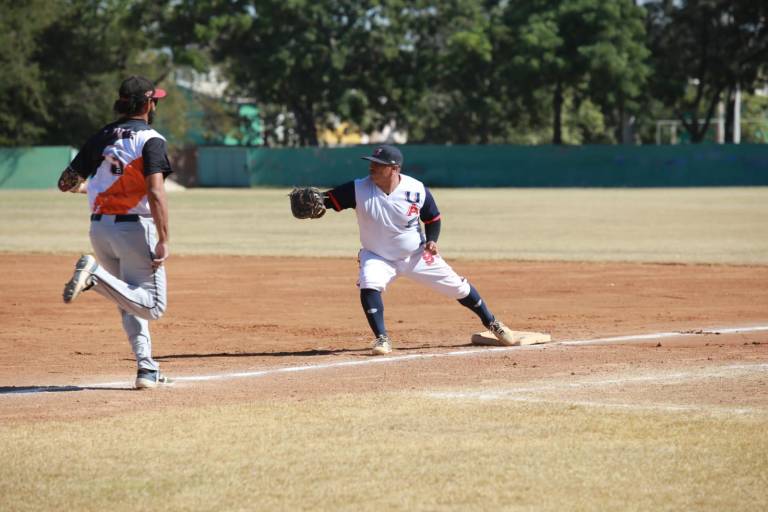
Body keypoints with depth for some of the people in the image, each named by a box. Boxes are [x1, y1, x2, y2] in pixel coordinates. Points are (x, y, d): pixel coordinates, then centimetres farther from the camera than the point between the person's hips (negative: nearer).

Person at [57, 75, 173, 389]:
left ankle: (147, 369, 9)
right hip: (134, 227, -7)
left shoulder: (101, 138, 10)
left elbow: (66, 183, 12)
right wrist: (163, 241, -19)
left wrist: (87, 186, 35)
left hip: (99, 228, 7)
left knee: (130, 302, 18)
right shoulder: (150, 140, -8)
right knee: (152, 305, -5)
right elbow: (155, 193, -19)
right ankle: (96, 276, -25)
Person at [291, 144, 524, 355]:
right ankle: (382, 339, -15)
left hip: (417, 255, 0)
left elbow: (433, 218, -3)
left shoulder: (417, 190, -18)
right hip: (378, 257, 0)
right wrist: (314, 202, -49)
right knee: (369, 286, -30)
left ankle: (493, 325, 26)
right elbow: (330, 199, -28)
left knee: (457, 287, 5)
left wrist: (431, 240, -19)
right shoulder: (358, 189, -20)